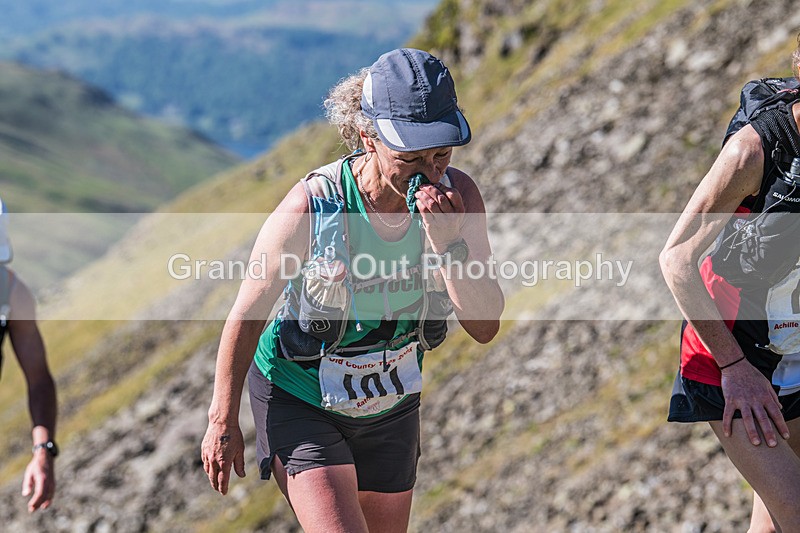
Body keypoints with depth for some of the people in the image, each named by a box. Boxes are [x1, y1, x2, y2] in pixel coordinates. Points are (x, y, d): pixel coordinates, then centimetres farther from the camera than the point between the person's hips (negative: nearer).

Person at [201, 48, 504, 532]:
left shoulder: (458, 196, -18)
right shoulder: (310, 209, -29)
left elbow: (485, 327, -18)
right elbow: (246, 316, -14)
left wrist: (450, 243, -34)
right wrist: (223, 421, -6)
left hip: (391, 405, 5)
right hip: (301, 402, -4)